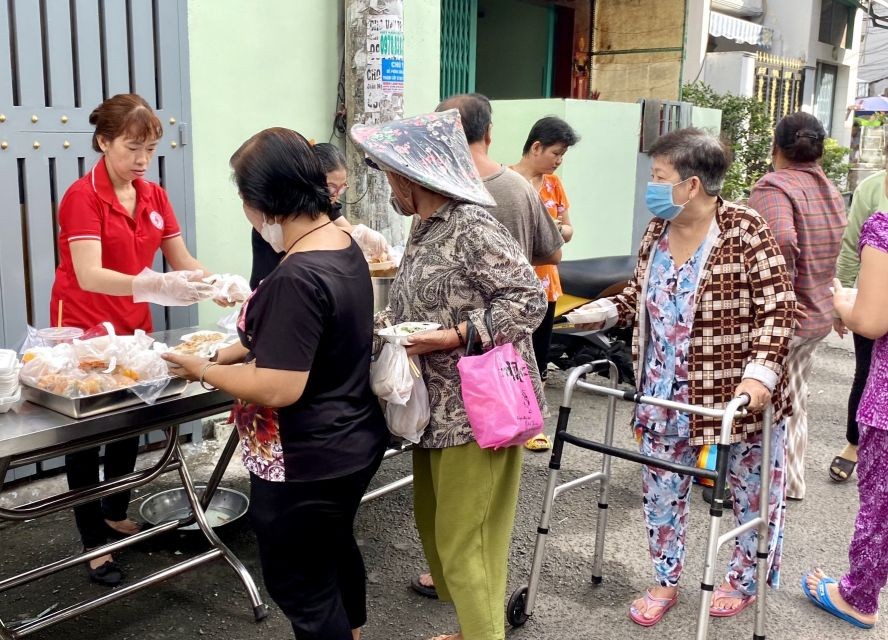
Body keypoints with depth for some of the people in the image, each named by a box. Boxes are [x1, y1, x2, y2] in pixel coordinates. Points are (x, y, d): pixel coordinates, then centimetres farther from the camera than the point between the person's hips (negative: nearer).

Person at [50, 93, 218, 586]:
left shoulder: (155, 197, 1)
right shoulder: (82, 197, -18)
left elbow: (184, 264, 0)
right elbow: (89, 276, -30)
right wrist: (158, 286, -44)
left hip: (134, 328, 6)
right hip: (83, 329, -6)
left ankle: (117, 516, 40)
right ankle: (93, 543, 18)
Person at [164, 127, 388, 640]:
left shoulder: (296, 277, -29)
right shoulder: (344, 245, 1)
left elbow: (279, 388, -28)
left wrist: (205, 371, -13)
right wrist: (230, 353, 5)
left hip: (306, 464, -10)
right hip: (353, 443, 10)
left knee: (303, 589, 10)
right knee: (336, 549, 30)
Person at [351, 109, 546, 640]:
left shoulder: (471, 225, -17)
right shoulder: (425, 227, 11)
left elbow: (531, 299, -21)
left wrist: (452, 338, -23)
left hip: (477, 409, -10)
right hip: (439, 407, 10)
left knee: (465, 543, 1)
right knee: (435, 529, 20)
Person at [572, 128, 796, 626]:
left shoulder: (748, 233, -17)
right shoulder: (657, 231, 3)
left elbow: (778, 309, -18)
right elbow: (641, 294, 14)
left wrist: (760, 372, -28)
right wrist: (604, 312, -3)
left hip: (737, 396, -5)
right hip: (667, 396, 6)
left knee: (750, 493, 14)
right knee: (661, 490, 13)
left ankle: (745, 581, 37)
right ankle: (666, 583, 32)